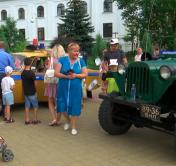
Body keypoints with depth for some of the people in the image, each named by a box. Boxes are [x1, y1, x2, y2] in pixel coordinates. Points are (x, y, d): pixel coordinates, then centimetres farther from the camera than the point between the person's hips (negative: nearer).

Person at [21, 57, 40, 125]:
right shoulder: (32, 73, -17)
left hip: (25, 92, 6)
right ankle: (35, 120, 10)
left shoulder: (22, 73, 2)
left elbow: (23, 82, 7)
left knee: (27, 106, 10)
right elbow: (35, 83, -12)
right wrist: (35, 89, 3)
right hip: (32, 92, -6)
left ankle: (27, 120, 13)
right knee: (35, 106, 7)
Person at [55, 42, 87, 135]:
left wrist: (76, 75, -18)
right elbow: (56, 73, -5)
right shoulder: (62, 60, -1)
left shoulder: (81, 61, 3)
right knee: (63, 106, 4)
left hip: (76, 89, 0)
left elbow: (85, 74, 0)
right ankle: (68, 120, 35)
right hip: (63, 88, 0)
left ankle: (73, 127, 19)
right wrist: (66, 76, -21)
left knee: (75, 106, 2)